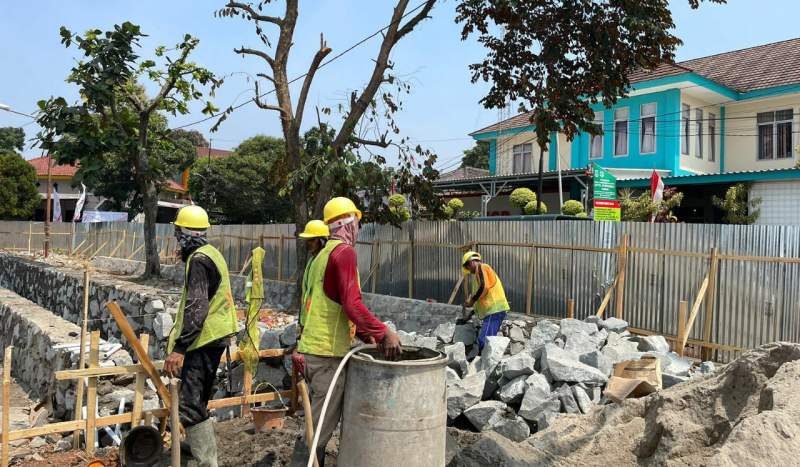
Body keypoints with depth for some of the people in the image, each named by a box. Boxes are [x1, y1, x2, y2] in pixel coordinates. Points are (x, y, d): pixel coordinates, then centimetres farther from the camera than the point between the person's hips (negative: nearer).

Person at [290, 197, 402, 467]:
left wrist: (366, 334, 17)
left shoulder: (323, 254, 16)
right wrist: (384, 332, -17)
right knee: (320, 427, -3)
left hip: (313, 349, 9)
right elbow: (352, 304, -22)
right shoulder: (344, 252, -12)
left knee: (319, 422, 18)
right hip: (327, 353, -9)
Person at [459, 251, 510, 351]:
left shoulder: (481, 267, -1)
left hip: (494, 310, -10)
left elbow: (484, 287, -18)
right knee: (487, 341, 7)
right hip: (492, 310, 10)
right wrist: (469, 316, 28)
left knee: (483, 341, -16)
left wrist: (471, 300, -6)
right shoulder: (479, 272, 27)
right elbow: (482, 299, 29)